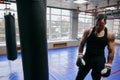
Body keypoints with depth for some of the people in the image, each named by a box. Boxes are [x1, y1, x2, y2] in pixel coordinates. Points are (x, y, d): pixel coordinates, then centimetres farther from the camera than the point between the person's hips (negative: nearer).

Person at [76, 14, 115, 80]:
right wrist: (80, 57, -1)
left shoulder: (110, 35, -7)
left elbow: (111, 51, -2)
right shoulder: (88, 31, -7)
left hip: (100, 60, 0)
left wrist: (108, 65, -3)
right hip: (87, 58, 1)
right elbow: (82, 44, 2)